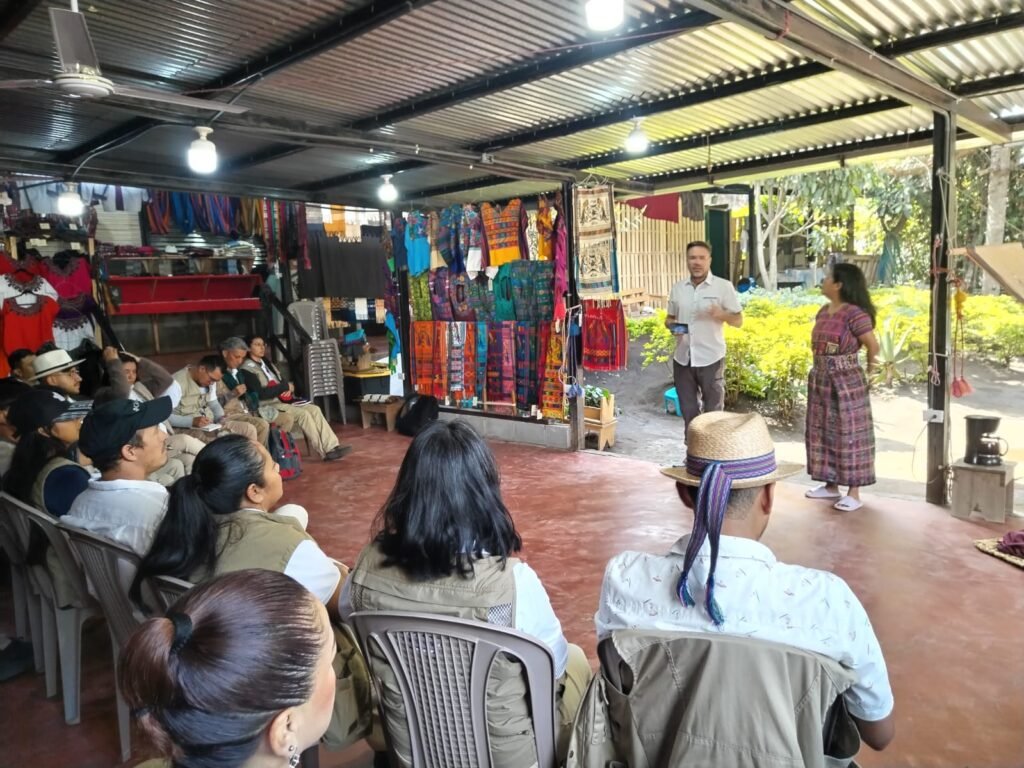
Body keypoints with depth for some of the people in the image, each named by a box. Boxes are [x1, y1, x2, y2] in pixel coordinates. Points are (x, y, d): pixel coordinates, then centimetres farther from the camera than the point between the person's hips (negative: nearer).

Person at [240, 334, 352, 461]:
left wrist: (289, 388, -6)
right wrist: (285, 387, -12)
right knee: (303, 414, -26)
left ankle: (332, 447, -20)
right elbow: (260, 393, -18)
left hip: (282, 400, 8)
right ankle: (325, 451, -20)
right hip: (267, 406, -8)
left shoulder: (266, 363, 20)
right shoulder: (247, 369, -8)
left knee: (314, 409, -13)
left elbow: (281, 380, 19)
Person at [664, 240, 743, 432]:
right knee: (688, 412, 13)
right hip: (682, 359, 4)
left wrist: (721, 314, -23)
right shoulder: (678, 288, 8)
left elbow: (739, 320, -2)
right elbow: (669, 317, 17)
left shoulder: (723, 286, -4)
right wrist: (672, 326, -7)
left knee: (713, 412, 5)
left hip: (711, 359, -4)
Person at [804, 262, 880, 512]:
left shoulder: (854, 313, -16)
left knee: (848, 434, -1)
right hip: (820, 380, 9)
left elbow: (873, 345, -12)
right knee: (822, 432, 13)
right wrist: (822, 367, 9)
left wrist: (869, 367, 3)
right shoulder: (823, 311, 9)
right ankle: (831, 485, 25)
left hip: (846, 381, -8)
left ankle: (854, 493, 7)